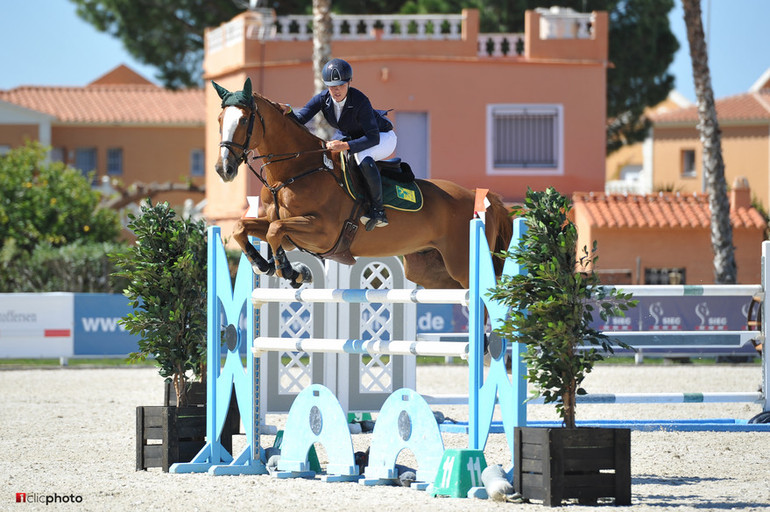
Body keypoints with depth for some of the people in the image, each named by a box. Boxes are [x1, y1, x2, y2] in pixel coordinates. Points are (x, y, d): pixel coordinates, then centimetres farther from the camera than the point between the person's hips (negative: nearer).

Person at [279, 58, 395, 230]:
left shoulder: (360, 101, -35)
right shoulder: (323, 99, -19)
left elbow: (373, 138, -37)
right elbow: (299, 119, -24)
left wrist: (345, 146, -49)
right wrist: (288, 111, -46)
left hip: (382, 137, -7)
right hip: (349, 135, 7)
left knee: (363, 157, -38)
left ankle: (378, 210, -28)